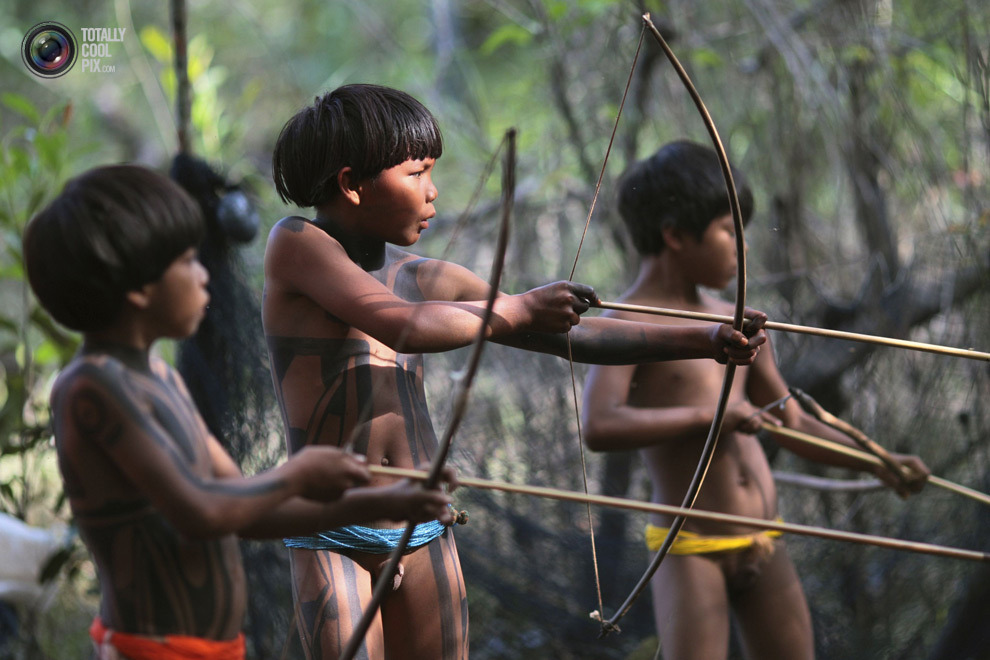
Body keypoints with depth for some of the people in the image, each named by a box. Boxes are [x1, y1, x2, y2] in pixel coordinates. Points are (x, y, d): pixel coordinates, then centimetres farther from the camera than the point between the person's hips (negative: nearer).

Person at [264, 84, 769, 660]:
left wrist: (707, 342, -3)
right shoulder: (295, 245, -8)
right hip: (335, 541, -6)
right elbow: (400, 325, -24)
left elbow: (569, 335, 5)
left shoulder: (423, 278, 7)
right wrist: (520, 308, -13)